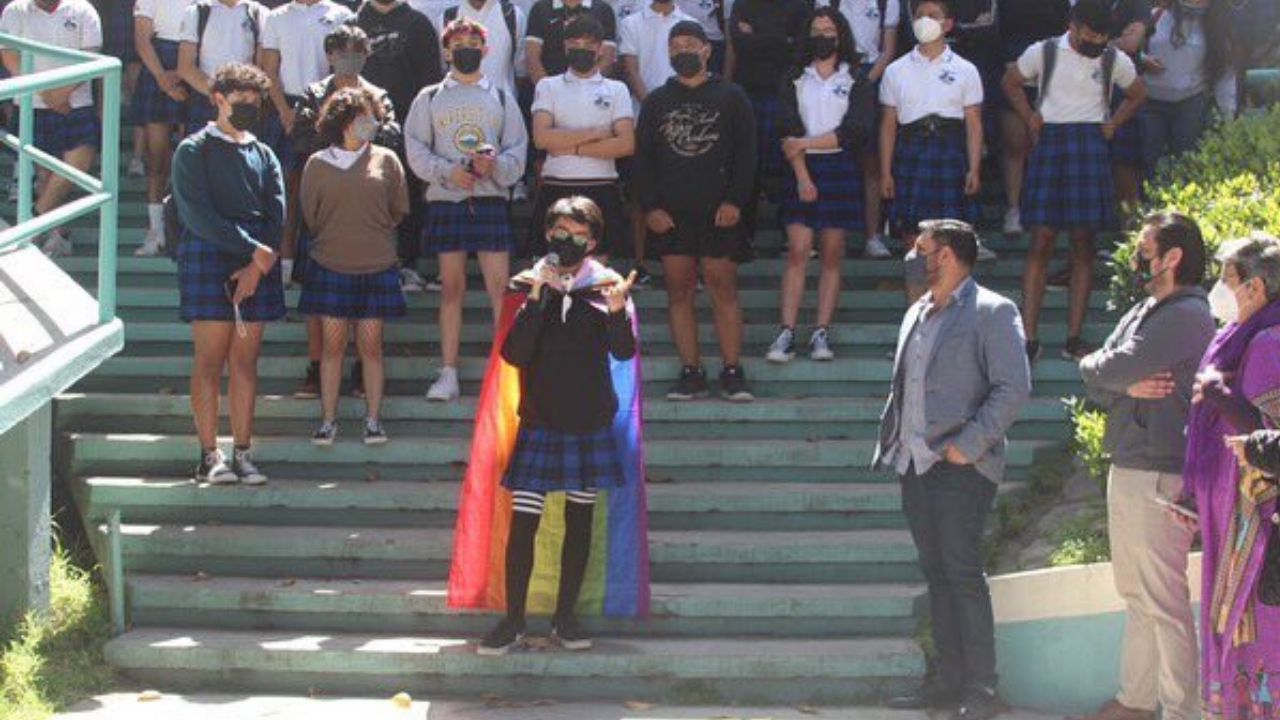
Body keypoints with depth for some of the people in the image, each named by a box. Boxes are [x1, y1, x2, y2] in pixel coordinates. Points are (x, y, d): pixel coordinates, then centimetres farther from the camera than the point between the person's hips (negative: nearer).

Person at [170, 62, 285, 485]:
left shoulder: (264, 155, 18)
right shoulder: (194, 151, 4)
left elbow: (277, 216, 7)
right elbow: (198, 215, -8)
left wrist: (257, 268, -8)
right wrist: (253, 250, -13)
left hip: (258, 264, 4)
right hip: (208, 258, -4)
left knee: (246, 360, 3)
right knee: (210, 360, -5)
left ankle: (243, 454, 4)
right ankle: (209, 455, -4)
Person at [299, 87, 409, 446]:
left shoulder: (385, 160, 3)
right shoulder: (317, 164, 1)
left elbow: (399, 210, 10)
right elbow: (310, 215, 9)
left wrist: (372, 236, 12)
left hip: (376, 268, 0)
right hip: (329, 266, 0)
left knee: (371, 346, 2)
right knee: (333, 345, 2)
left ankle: (373, 420, 7)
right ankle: (328, 420, 8)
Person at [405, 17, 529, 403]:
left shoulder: (501, 97, 12)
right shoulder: (430, 98, 11)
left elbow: (518, 149, 7)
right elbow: (415, 148, 4)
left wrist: (496, 165, -14)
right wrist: (448, 171, -12)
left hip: (491, 199, -1)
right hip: (445, 200, 1)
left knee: (500, 287, -7)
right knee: (451, 287, 4)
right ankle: (448, 375, 6)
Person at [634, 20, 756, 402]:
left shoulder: (731, 97, 6)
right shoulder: (656, 102, 12)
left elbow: (746, 154, 2)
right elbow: (643, 158, 8)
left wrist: (735, 201, -9)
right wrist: (650, 207, -3)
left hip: (718, 212, -2)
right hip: (669, 213, 2)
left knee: (724, 290, -3)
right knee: (679, 291, 2)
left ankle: (732, 372, 1)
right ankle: (691, 373, 6)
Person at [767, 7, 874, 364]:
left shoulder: (857, 82, 5)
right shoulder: (795, 81, 9)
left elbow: (854, 131, -8)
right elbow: (788, 133, -1)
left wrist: (807, 142, -11)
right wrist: (802, 176, -13)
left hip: (840, 170, 0)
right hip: (802, 171, 0)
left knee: (832, 255, 2)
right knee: (797, 251, -7)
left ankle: (821, 334, 4)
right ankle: (786, 334, -10)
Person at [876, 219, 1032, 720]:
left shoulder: (991, 312, -4)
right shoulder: (917, 314, 20)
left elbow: (1014, 387, -12)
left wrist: (969, 444, -17)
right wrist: (889, 445, 14)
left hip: (961, 467, -7)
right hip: (915, 464, 7)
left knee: (963, 574, -10)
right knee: (936, 574, 8)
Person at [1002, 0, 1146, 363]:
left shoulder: (1114, 60, 7)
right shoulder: (1043, 53, 3)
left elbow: (1137, 94, 24)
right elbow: (1011, 83, 18)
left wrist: (1113, 123, 10)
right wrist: (1030, 117, 6)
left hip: (1090, 147, 2)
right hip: (1049, 144, -2)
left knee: (1083, 244, 1)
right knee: (1041, 242, -7)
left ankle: (1074, 338, 5)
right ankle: (1029, 337, -8)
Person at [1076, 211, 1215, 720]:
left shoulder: (1186, 316, -13)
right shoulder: (1142, 312, 17)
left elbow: (1111, 369, -21)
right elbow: (1096, 385, 11)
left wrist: (1095, 366, 1)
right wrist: (1126, 385, -9)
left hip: (1158, 476, -10)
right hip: (1126, 469, 10)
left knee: (1163, 601, -6)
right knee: (1135, 594, 15)